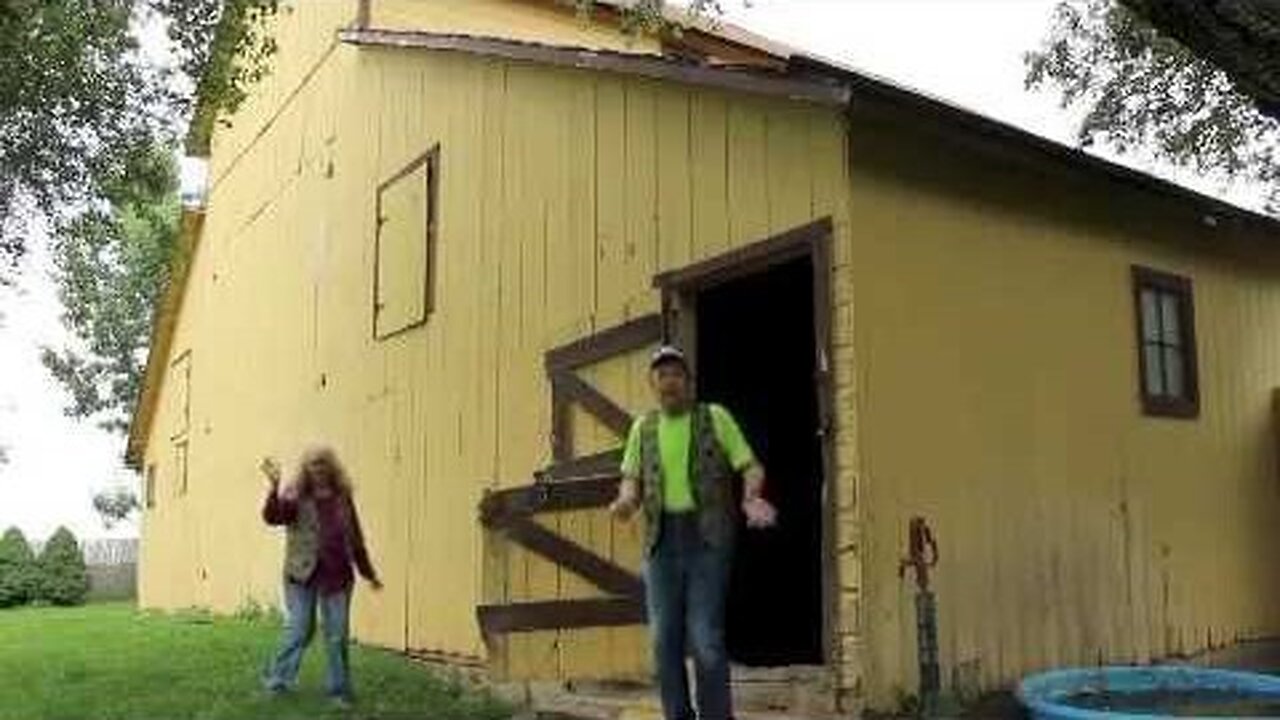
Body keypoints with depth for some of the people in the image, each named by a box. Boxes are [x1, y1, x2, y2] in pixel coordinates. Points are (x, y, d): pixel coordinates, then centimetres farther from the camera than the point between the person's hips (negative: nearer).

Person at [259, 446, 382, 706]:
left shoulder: (342, 498, 7)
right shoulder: (296, 497, -1)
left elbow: (355, 539, 14)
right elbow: (272, 517, -20)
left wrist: (368, 573, 18)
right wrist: (274, 487, -36)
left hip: (336, 576, 3)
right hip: (303, 575, -2)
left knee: (338, 636, 6)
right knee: (298, 631, 1)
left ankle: (339, 690, 16)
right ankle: (278, 681, 19)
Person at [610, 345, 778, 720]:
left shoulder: (715, 417, 3)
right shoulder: (643, 427, 13)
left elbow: (751, 467, 0)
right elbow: (632, 479, 13)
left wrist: (751, 498, -21)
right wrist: (626, 501, -11)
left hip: (708, 537, -3)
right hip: (662, 539, 4)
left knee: (706, 639, -8)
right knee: (665, 639, 4)